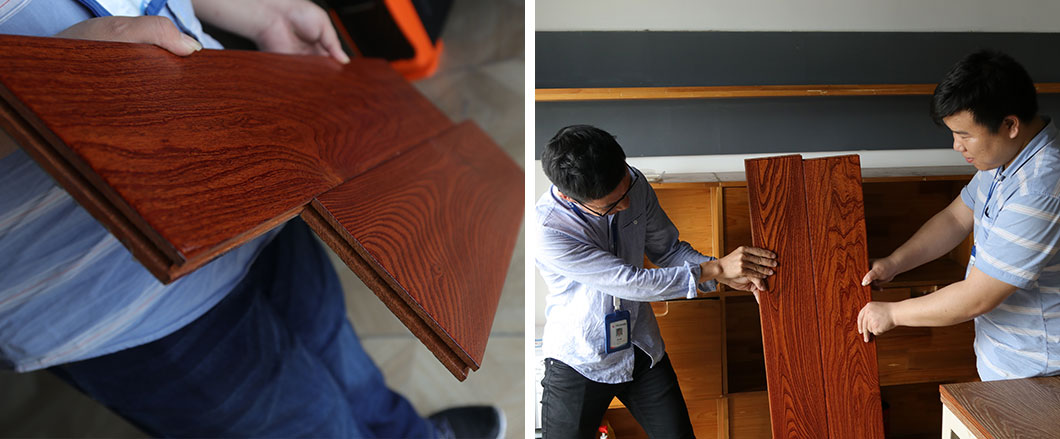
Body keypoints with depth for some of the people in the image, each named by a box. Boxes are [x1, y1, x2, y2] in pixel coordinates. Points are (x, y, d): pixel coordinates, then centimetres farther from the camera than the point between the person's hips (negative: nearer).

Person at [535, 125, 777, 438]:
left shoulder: (633, 183, -10)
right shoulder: (546, 232, -28)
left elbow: (667, 249, 3)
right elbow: (632, 283, -25)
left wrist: (730, 274, -13)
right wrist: (714, 269, -21)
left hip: (642, 352, 4)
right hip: (578, 362, -4)